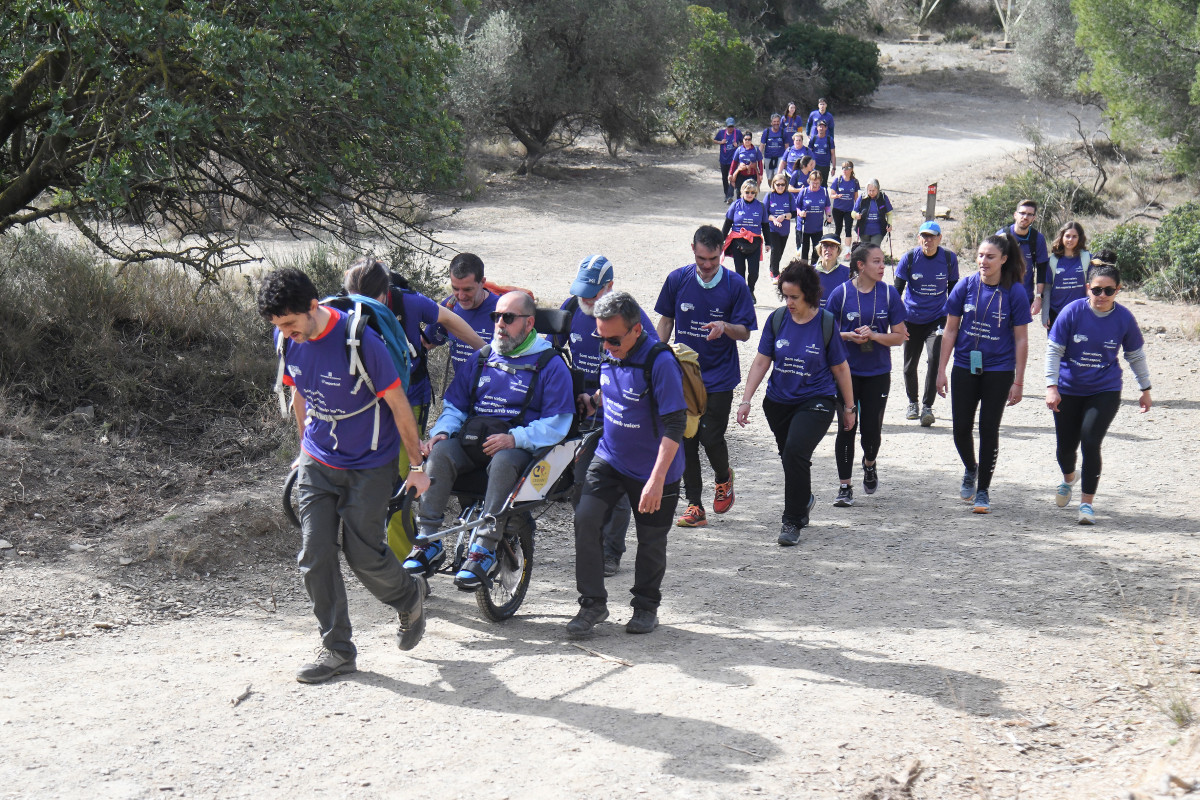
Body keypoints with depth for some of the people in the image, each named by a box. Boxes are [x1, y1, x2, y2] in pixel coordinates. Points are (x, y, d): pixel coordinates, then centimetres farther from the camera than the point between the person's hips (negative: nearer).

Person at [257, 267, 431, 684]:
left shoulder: (360, 340, -24)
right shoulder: (287, 341, -6)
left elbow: (398, 403, -15)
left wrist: (418, 466, -9)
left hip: (370, 465, -5)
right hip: (318, 463, 5)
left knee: (363, 553, -1)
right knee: (314, 556, -3)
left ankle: (409, 595, 32)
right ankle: (337, 649, 9)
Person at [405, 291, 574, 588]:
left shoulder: (550, 364, 3)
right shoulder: (482, 358, 20)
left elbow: (557, 423, -6)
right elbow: (454, 404, 21)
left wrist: (514, 438, -21)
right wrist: (442, 431, -2)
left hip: (520, 446, -4)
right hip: (473, 439, 4)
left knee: (504, 461, -39)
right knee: (440, 452, -27)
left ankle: (485, 549, -35)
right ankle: (428, 540, -24)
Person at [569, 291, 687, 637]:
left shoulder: (660, 363, -24)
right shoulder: (610, 354, -2)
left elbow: (674, 424, -26)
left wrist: (657, 479, -30)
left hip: (653, 469, -5)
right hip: (610, 457, 5)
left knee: (650, 540, 8)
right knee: (585, 518, -12)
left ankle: (646, 606, 30)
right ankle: (593, 602, -1)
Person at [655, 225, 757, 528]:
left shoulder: (735, 285, -7)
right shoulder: (677, 279, -1)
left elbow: (745, 332, -4)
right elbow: (666, 321, 11)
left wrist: (725, 327, -25)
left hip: (719, 377, -3)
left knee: (711, 437, -7)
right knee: (686, 439, 2)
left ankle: (723, 478, 26)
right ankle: (694, 505, 11)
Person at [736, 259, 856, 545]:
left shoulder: (826, 323, -9)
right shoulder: (777, 320, -2)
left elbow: (840, 368, 1)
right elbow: (761, 361, 3)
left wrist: (849, 407, 7)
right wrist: (746, 400, -3)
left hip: (816, 401, -4)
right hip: (779, 401, 4)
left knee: (795, 450, -23)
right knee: (790, 456, 14)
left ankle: (792, 521, -10)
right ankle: (804, 499, 46)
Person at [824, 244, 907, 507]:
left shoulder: (889, 293, -2)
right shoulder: (841, 293, -5)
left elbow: (899, 336, -1)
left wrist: (873, 335, -17)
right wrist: (849, 336, -16)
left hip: (878, 373, 1)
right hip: (846, 371, -1)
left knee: (872, 429, 2)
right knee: (847, 427, -2)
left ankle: (869, 464, 36)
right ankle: (844, 486, 7)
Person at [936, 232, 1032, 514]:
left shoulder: (1015, 292, -8)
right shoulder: (966, 286, -2)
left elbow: (1021, 339, -4)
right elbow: (950, 330, 4)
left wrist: (1018, 382, -6)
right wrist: (941, 370, 1)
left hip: (998, 371, -2)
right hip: (965, 367, 2)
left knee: (989, 429, 1)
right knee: (961, 428, 4)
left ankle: (983, 490, 14)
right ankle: (970, 469, 34)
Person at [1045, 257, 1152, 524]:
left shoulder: (1124, 318, -8)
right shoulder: (1072, 312, -13)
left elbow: (1136, 356, 7)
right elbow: (1053, 350, -7)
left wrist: (1145, 389, 14)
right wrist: (1051, 386, -14)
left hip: (1105, 392, -1)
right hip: (1069, 390, 1)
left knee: (1090, 442, -16)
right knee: (1066, 445, 9)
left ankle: (1087, 502, -4)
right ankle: (1069, 478, 45)